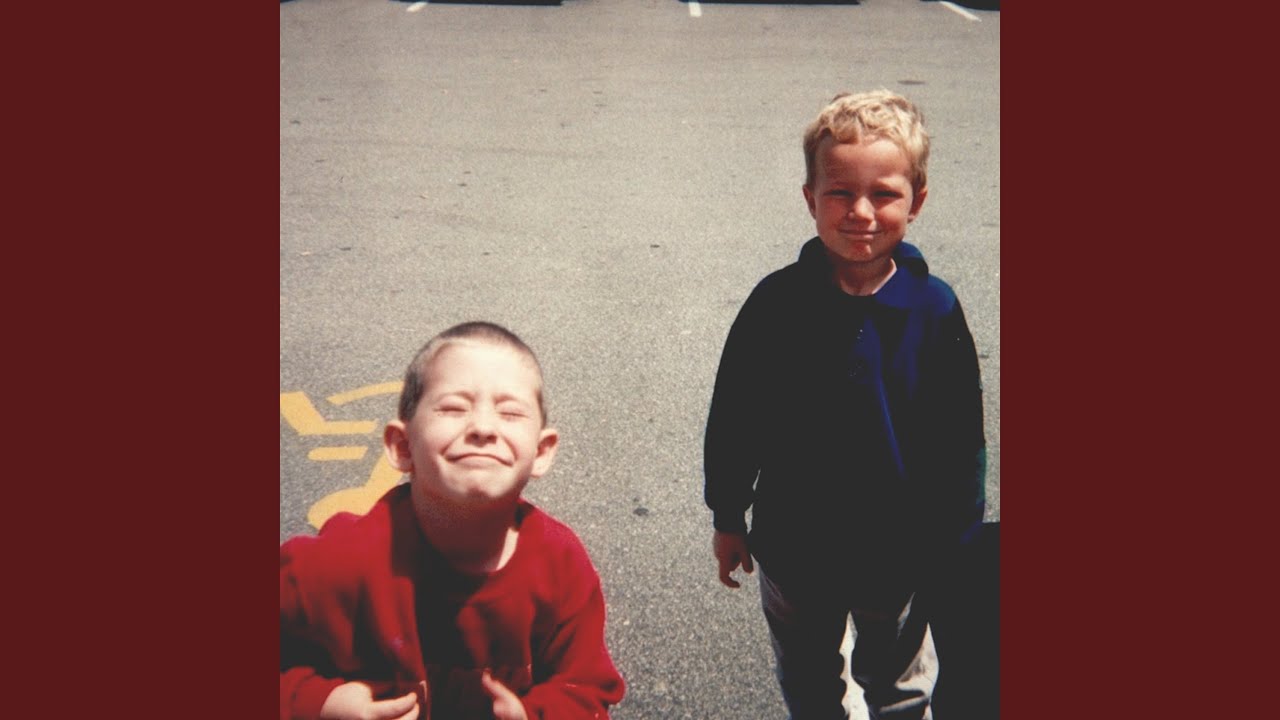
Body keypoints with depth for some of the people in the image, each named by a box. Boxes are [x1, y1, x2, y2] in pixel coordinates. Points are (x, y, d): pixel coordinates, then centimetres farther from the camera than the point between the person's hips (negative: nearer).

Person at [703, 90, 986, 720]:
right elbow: (733, 417, -6)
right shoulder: (776, 303, -15)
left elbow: (962, 439, -7)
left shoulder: (935, 309, -15)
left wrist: (955, 548, -3)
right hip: (794, 547, 1)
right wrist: (726, 517, 0)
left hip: (901, 553, 0)